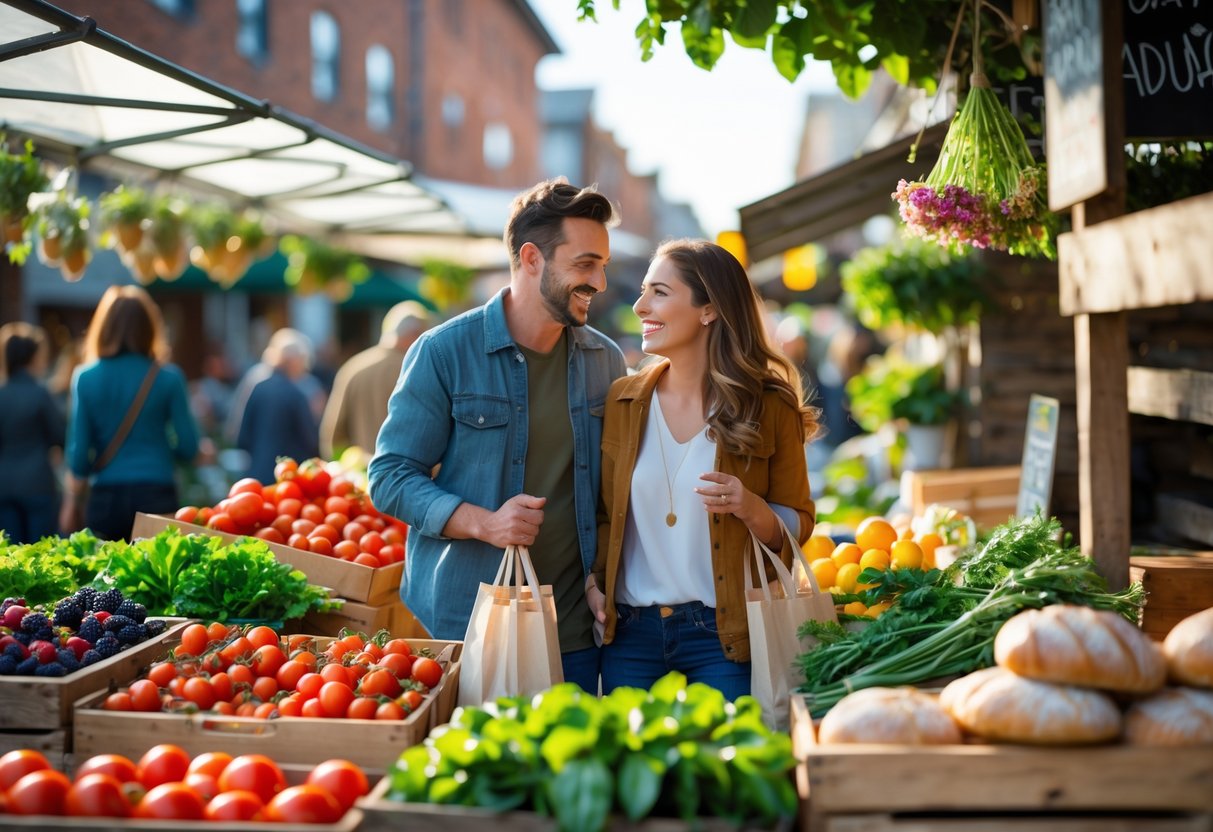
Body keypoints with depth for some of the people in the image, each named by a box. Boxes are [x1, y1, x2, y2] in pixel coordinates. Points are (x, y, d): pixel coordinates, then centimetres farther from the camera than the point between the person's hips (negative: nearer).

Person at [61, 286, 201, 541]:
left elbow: (79, 452, 1)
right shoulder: (168, 377, -3)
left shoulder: (86, 378, 0)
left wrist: (71, 505, 13)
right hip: (156, 494, -1)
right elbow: (188, 448, -3)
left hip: (106, 498, 1)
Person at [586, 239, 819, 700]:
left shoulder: (770, 408, -4)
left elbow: (797, 527, 2)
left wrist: (751, 508, -17)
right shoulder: (622, 399, 4)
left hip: (723, 636, -3)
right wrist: (593, 579, -1)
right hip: (630, 632, 3)